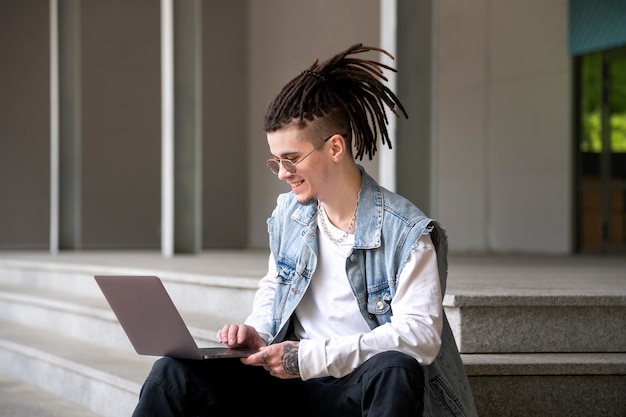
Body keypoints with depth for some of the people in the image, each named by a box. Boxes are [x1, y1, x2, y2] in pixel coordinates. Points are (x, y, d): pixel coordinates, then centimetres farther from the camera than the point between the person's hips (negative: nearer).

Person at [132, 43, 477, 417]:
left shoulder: (405, 232, -11)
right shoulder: (288, 214, 9)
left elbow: (422, 334, -20)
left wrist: (312, 356, -24)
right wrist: (257, 332, 1)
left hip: (367, 386, -4)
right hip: (293, 385, 5)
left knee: (396, 370, -42)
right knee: (174, 372, -17)